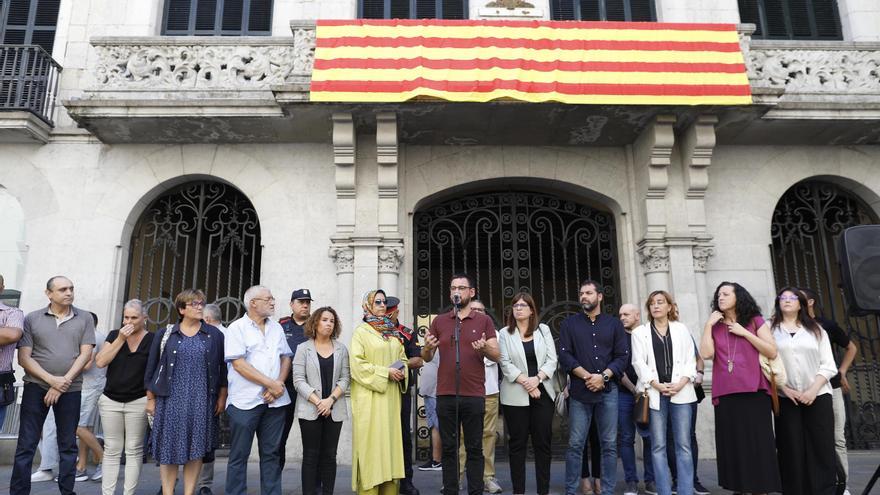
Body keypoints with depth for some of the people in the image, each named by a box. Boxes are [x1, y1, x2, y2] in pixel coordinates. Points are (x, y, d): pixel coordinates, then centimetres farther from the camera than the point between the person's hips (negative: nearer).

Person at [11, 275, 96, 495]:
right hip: (36, 386, 0)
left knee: (68, 444, 8)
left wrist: (63, 382, -11)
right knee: (26, 444, 2)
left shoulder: (85, 318, 4)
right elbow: (23, 358, -2)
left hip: (71, 389, 1)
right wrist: (51, 380, -14)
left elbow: (85, 354, -2)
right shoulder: (32, 319, 4)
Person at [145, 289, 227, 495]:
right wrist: (151, 399, 5)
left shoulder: (214, 335, 6)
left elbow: (222, 367, 8)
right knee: (169, 447, 2)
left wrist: (222, 396, 4)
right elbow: (152, 367, 7)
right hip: (171, 399, 0)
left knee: (196, 447, 4)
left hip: (202, 400, 1)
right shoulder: (165, 334, 5)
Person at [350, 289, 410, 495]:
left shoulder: (392, 332, 15)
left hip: (390, 395, 6)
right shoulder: (361, 331, -5)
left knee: (391, 438, 6)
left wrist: (402, 372, -2)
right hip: (370, 396, -6)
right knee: (372, 441, -5)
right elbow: (357, 364, -13)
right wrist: (385, 372, -15)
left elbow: (403, 357, 19)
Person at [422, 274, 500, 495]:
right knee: (449, 448, 7)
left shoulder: (484, 321, 5)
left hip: (474, 396, -1)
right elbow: (426, 358, 11)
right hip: (445, 395, 2)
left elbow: (497, 356, 3)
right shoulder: (439, 321, 9)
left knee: (474, 449, 4)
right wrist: (427, 347, -12)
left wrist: (485, 347, -19)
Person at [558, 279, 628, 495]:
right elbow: (565, 355, -1)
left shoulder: (614, 324, 10)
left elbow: (623, 356, 3)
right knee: (575, 444, 0)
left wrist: (603, 376, -10)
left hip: (608, 390, 1)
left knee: (609, 445, 4)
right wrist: (587, 376, -12)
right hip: (579, 391, -1)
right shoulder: (569, 324, 8)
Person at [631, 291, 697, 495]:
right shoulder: (640, 332, 10)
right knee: (658, 446, 0)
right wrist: (657, 385, -11)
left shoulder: (681, 329, 13)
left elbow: (690, 360, 6)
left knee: (683, 445, -1)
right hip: (654, 393, 0)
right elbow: (639, 363, 1)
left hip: (681, 392, 1)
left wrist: (680, 384, -9)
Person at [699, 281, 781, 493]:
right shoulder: (714, 326, 11)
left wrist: (744, 333, -7)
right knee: (733, 445, 5)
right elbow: (706, 354, -4)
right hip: (725, 394, 2)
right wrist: (708, 325, -4)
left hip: (753, 392, -2)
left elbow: (772, 352, -3)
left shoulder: (755, 321, 6)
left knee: (757, 443, 0)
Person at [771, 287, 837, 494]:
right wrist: (784, 388, -10)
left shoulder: (816, 329, 11)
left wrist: (813, 390, -8)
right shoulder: (770, 329, 7)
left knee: (822, 447, -2)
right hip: (785, 398, -1)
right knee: (791, 449, 0)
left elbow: (828, 365, 4)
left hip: (818, 395, 1)